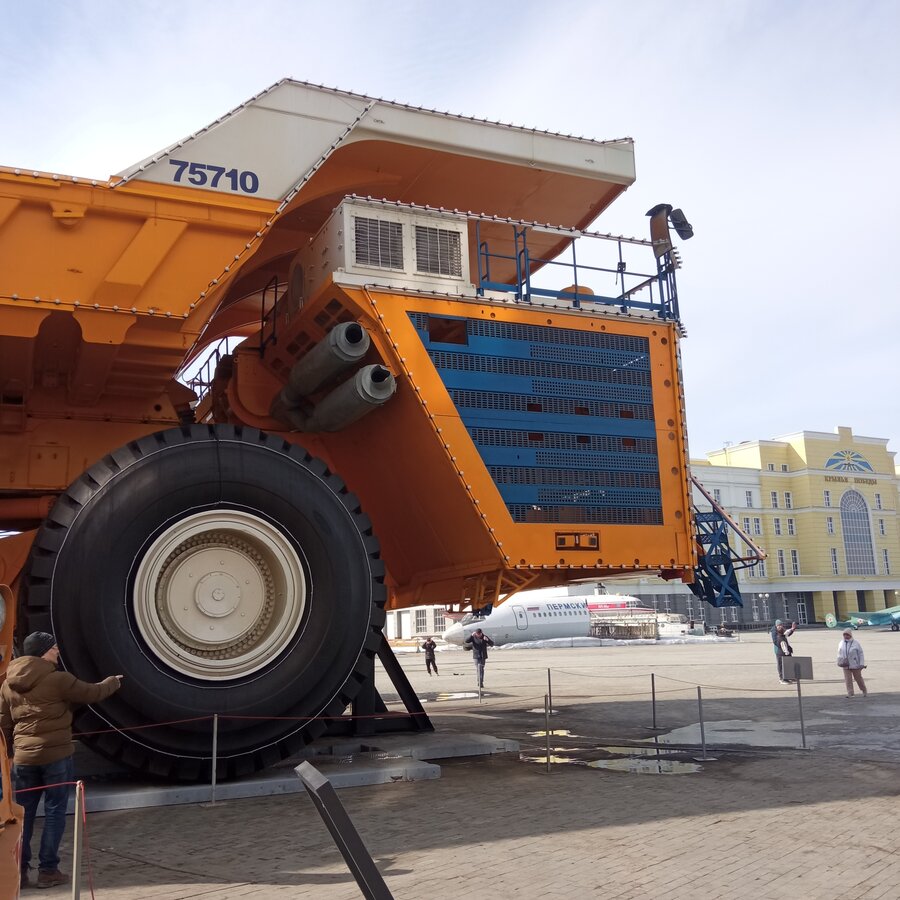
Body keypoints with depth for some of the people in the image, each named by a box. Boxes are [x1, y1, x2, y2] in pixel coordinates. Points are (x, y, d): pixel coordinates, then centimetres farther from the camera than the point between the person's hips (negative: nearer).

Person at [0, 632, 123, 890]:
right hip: (55, 755, -5)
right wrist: (113, 682, 15)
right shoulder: (57, 679, -13)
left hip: (24, 757, 6)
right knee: (54, 812, 5)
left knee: (23, 813, 13)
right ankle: (48, 870, 8)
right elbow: (92, 693, -4)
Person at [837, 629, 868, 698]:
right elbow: (839, 654, 15)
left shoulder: (856, 643, -6)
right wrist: (839, 661, 2)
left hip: (855, 665, -3)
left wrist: (862, 664, -8)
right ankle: (850, 694, 0)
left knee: (859, 678, 10)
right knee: (848, 680, -3)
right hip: (846, 666, 3)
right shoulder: (841, 643, 5)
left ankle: (864, 691, 30)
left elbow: (861, 654, -3)